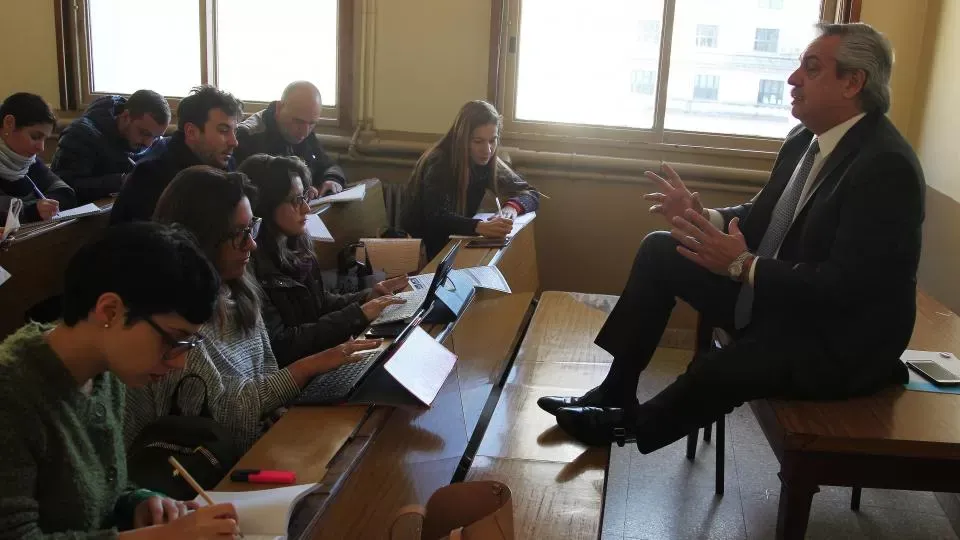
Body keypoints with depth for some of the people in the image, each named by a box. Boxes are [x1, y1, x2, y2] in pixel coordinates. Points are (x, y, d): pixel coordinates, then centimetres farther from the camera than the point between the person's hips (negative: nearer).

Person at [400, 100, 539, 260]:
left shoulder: (488, 163, -3)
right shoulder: (439, 163, -20)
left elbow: (531, 195, 1)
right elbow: (437, 218, -33)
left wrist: (512, 208, -22)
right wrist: (480, 227, -49)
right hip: (421, 248, -6)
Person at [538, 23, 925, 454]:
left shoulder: (886, 165, -23)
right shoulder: (805, 140, 3)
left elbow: (843, 287, -27)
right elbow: (761, 217, 13)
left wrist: (743, 265, -27)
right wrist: (702, 218, -6)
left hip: (838, 340, -9)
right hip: (774, 293, 9)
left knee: (718, 369, -31)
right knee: (660, 250, 4)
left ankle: (633, 426, 2)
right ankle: (616, 393, 7)